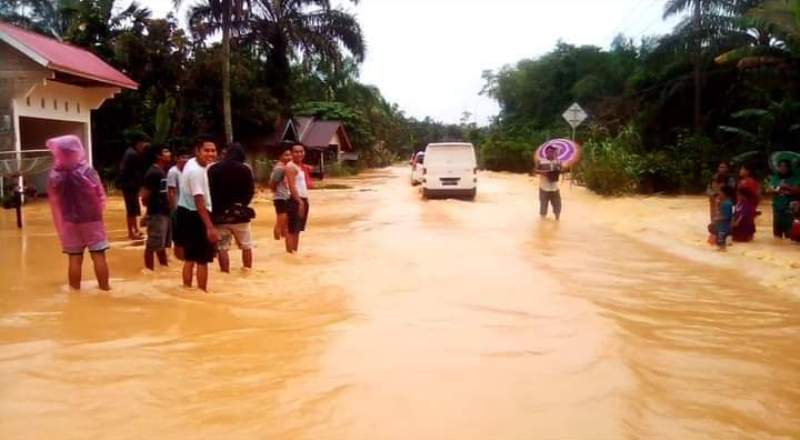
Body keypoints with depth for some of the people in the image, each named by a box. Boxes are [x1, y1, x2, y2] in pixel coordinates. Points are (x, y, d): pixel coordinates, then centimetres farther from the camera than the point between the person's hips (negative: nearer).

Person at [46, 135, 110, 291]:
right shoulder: (88, 171, -12)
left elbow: (54, 202, 1)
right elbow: (100, 195, -5)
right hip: (91, 219, -2)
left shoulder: (55, 176, -8)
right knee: (98, 255, 4)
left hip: (70, 222, 2)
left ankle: (75, 288, 16)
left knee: (75, 258, 8)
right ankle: (104, 286, 10)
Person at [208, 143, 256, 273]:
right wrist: (242, 205, 11)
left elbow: (209, 191, 0)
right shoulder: (245, 169, -2)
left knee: (222, 248, 6)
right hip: (239, 213, 0)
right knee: (246, 246, 15)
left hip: (220, 214, 0)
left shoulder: (213, 169, 1)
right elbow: (250, 191, -2)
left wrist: (216, 208, 10)